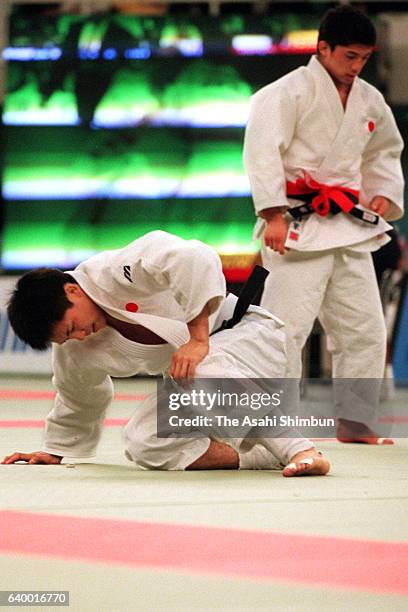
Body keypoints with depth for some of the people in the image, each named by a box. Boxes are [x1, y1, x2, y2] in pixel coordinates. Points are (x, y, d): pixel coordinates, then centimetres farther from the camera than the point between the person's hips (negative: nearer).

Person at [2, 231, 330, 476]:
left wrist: (198, 339, -36)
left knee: (203, 377, -40)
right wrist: (55, 451, 32)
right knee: (145, 446, -12)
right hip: (188, 369, 8)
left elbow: (196, 259, -39)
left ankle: (298, 449, -32)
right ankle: (262, 455, -10)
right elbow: (79, 401, 21)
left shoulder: (115, 273, -25)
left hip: (247, 333, -8)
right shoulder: (73, 349, 0)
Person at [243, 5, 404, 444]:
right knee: (286, 325, -13)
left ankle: (354, 422, 19)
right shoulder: (289, 92, -10)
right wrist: (273, 214, -23)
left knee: (363, 329, 8)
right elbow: (262, 152, -17)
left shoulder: (369, 100, 12)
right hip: (300, 226, -7)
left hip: (350, 228, 7)